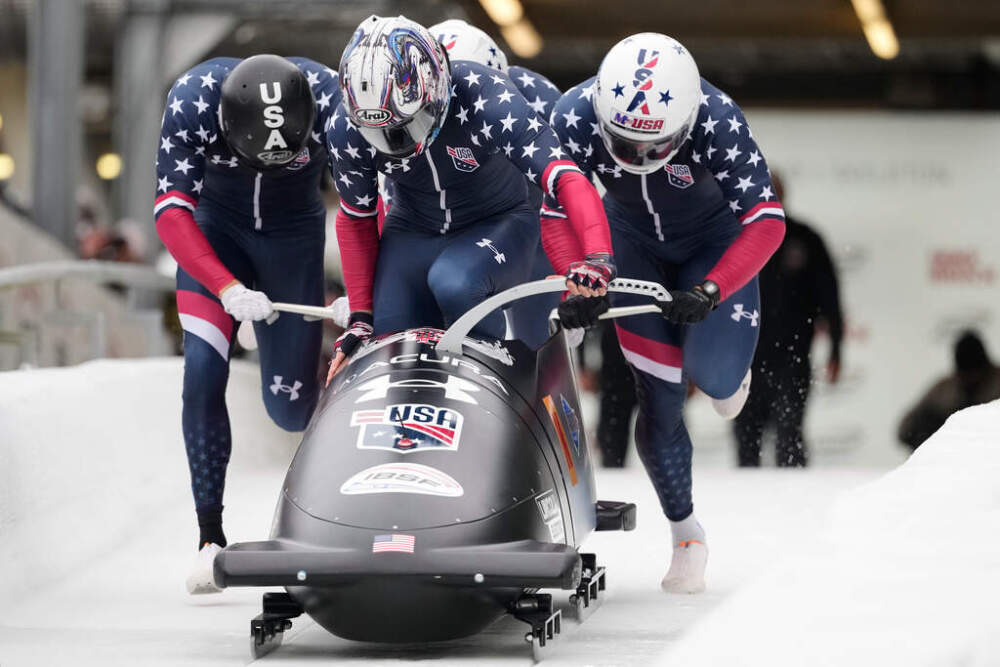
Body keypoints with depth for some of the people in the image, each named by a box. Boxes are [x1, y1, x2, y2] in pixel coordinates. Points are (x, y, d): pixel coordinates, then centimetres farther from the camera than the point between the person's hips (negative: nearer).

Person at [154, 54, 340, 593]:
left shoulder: (331, 100, -30)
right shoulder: (193, 100, -30)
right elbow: (170, 211, -29)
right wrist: (227, 289, -41)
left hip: (294, 234, 0)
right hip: (214, 230, 0)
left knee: (289, 407, -2)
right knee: (203, 374, -18)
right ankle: (211, 538, -10)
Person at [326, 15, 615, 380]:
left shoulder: (488, 100, -32)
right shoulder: (347, 130, -20)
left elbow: (568, 182, -39)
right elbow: (356, 220, -2)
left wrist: (598, 259, -56)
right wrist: (360, 317, -5)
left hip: (497, 227, -3)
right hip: (412, 234, 4)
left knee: (453, 283, -34)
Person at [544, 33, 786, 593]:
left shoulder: (718, 121, -36)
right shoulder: (576, 117, -30)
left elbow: (767, 221, -32)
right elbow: (558, 214, -16)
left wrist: (712, 290, -44)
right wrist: (577, 286, -32)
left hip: (716, 239, -2)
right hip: (633, 237, 2)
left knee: (713, 376, -20)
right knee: (659, 397, -6)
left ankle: (725, 369, 19)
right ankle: (687, 536, 11)